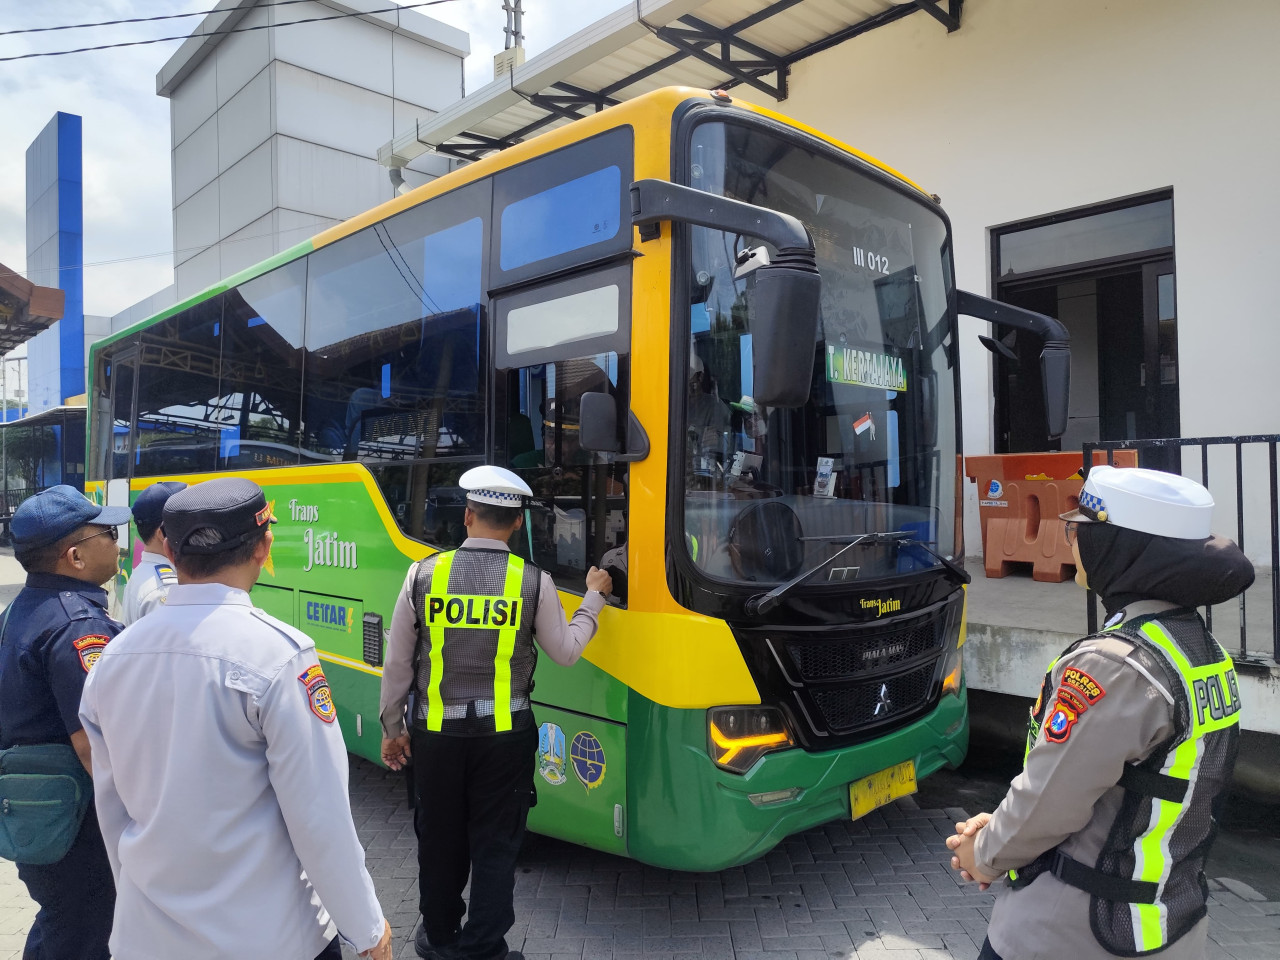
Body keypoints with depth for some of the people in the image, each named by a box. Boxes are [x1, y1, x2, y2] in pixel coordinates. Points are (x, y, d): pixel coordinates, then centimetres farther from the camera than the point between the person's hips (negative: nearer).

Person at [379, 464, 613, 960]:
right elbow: (565, 651, 3)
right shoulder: (534, 581, -9)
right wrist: (593, 598, 17)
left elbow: (397, 663, 0)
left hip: (436, 732, 2)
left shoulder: (424, 574, -6)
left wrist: (392, 727, 13)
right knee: (496, 844, 12)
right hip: (505, 734, -1)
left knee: (439, 839, 19)